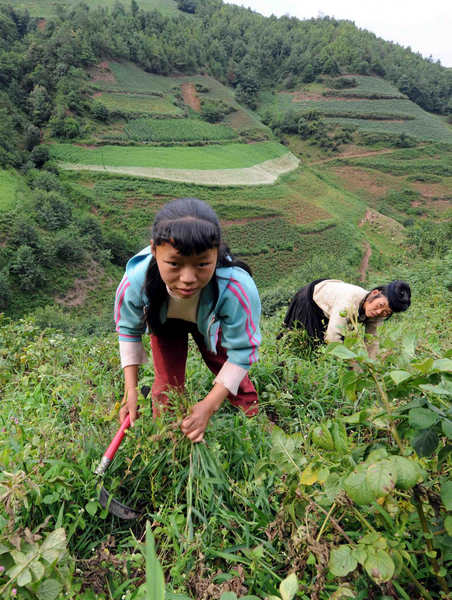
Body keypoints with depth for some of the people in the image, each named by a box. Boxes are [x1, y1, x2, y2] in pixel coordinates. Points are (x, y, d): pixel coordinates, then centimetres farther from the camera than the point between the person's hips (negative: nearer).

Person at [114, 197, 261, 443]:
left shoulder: (236, 289, -47)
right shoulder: (135, 282, -41)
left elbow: (242, 351, -28)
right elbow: (129, 329, -16)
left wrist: (210, 404, -32)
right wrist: (131, 389, -18)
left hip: (210, 322, 0)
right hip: (165, 321, 1)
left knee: (229, 373, 0)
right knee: (167, 379, -3)